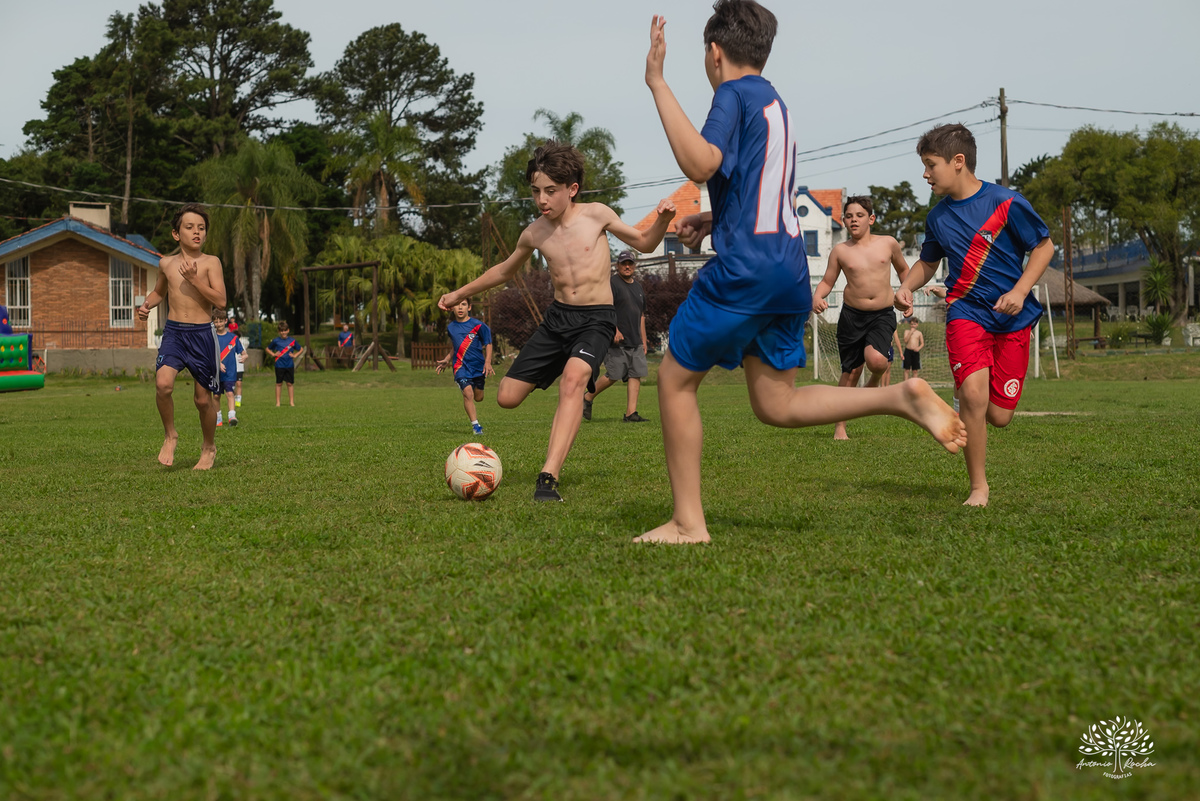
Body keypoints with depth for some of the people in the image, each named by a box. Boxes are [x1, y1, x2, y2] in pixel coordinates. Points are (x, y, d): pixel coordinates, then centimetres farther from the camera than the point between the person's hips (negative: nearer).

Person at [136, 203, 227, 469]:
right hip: (173, 331, 2)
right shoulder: (166, 263, 8)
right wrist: (147, 305, 7)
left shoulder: (210, 262, -3)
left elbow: (221, 301, -13)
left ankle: (209, 447, 30)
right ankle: (170, 436, 3)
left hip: (202, 334, -2)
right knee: (163, 384, -22)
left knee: (203, 398, 5)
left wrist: (194, 279, -20)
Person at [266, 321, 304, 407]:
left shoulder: (292, 341, 4)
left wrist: (295, 355, 2)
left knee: (290, 383, 4)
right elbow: (268, 349, 14)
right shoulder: (276, 341, 1)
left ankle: (291, 402, 10)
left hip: (290, 365, 1)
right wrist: (273, 354, -2)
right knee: (279, 383, 4)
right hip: (279, 365, -1)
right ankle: (277, 402, 9)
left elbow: (301, 350, 17)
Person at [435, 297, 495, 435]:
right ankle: (475, 425, -16)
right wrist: (446, 360, 12)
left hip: (478, 365, 0)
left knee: (478, 397, 8)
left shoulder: (478, 325, -6)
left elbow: (488, 344, 0)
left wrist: (487, 362, -11)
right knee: (468, 393, -20)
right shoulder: (450, 327, 6)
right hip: (461, 366, 0)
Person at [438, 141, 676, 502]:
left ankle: (548, 477, -42)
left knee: (574, 377, -35)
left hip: (596, 319, -4)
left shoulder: (596, 215, -5)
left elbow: (644, 243, 8)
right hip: (557, 316, 4)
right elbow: (505, 270, 23)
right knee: (507, 398, -1)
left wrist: (663, 220, -13)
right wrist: (460, 293, 27)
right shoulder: (534, 234, 3)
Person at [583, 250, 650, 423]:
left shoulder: (638, 287, 20)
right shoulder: (611, 283, -4)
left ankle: (630, 413, -3)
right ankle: (588, 398, 13)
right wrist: (614, 330, -23)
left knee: (635, 375, -2)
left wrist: (643, 339, 21)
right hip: (617, 342, -7)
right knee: (613, 375, -8)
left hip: (635, 341, 7)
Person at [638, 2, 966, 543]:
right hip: (788, 264, 9)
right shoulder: (774, 103, 23)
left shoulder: (734, 94, -6)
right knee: (776, 404, 10)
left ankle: (688, 522, 4)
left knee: (675, 377, 4)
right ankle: (900, 398, -7)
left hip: (745, 265, -9)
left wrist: (657, 83, -21)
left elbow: (700, 163, -24)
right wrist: (713, 221, 21)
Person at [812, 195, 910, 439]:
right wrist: (817, 297, -13)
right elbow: (827, 282, 8)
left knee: (875, 359, -27)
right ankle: (840, 426, 16)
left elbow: (903, 269, 21)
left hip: (883, 315, 0)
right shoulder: (840, 251, 1)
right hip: (852, 315, 0)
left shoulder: (888, 243, 3)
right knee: (851, 371, 2)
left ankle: (875, 381, 11)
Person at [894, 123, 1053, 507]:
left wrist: (1019, 291, -12)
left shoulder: (1005, 202, -8)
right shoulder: (938, 217, 4)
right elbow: (928, 262, 21)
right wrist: (907, 286, 0)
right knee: (973, 392, -24)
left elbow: (1044, 246, 0)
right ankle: (978, 487, -11)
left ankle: (965, 387, 34)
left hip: (1012, 317, -1)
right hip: (965, 313, 1)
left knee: (999, 416, -3)